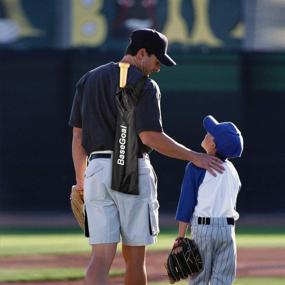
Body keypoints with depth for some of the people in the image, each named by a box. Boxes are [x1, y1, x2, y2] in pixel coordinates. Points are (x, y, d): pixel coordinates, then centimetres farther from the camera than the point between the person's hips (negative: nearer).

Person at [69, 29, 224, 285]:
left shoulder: (88, 80, 13)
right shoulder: (144, 85, -7)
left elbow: (78, 135, 13)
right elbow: (150, 136, -17)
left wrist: (80, 181, 19)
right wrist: (195, 157, -10)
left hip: (96, 170, 5)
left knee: (101, 257, -2)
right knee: (135, 257, 9)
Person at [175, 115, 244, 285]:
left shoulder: (196, 167, -7)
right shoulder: (232, 169, 8)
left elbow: (187, 203, -7)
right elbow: (233, 204, 13)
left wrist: (181, 237, -6)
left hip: (202, 227, -4)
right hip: (228, 229, 4)